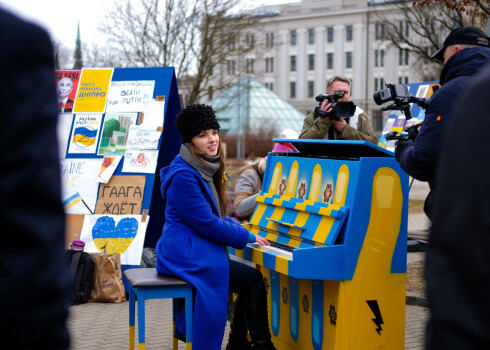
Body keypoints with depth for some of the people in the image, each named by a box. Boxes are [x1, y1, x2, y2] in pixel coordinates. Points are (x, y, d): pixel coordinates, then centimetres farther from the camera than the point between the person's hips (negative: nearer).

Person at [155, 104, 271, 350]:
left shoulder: (205, 168, 14)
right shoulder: (183, 175, -18)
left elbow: (216, 216, 21)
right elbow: (207, 224, -20)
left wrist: (244, 232, 5)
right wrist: (248, 237, -10)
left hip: (196, 246, 10)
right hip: (185, 252, -10)